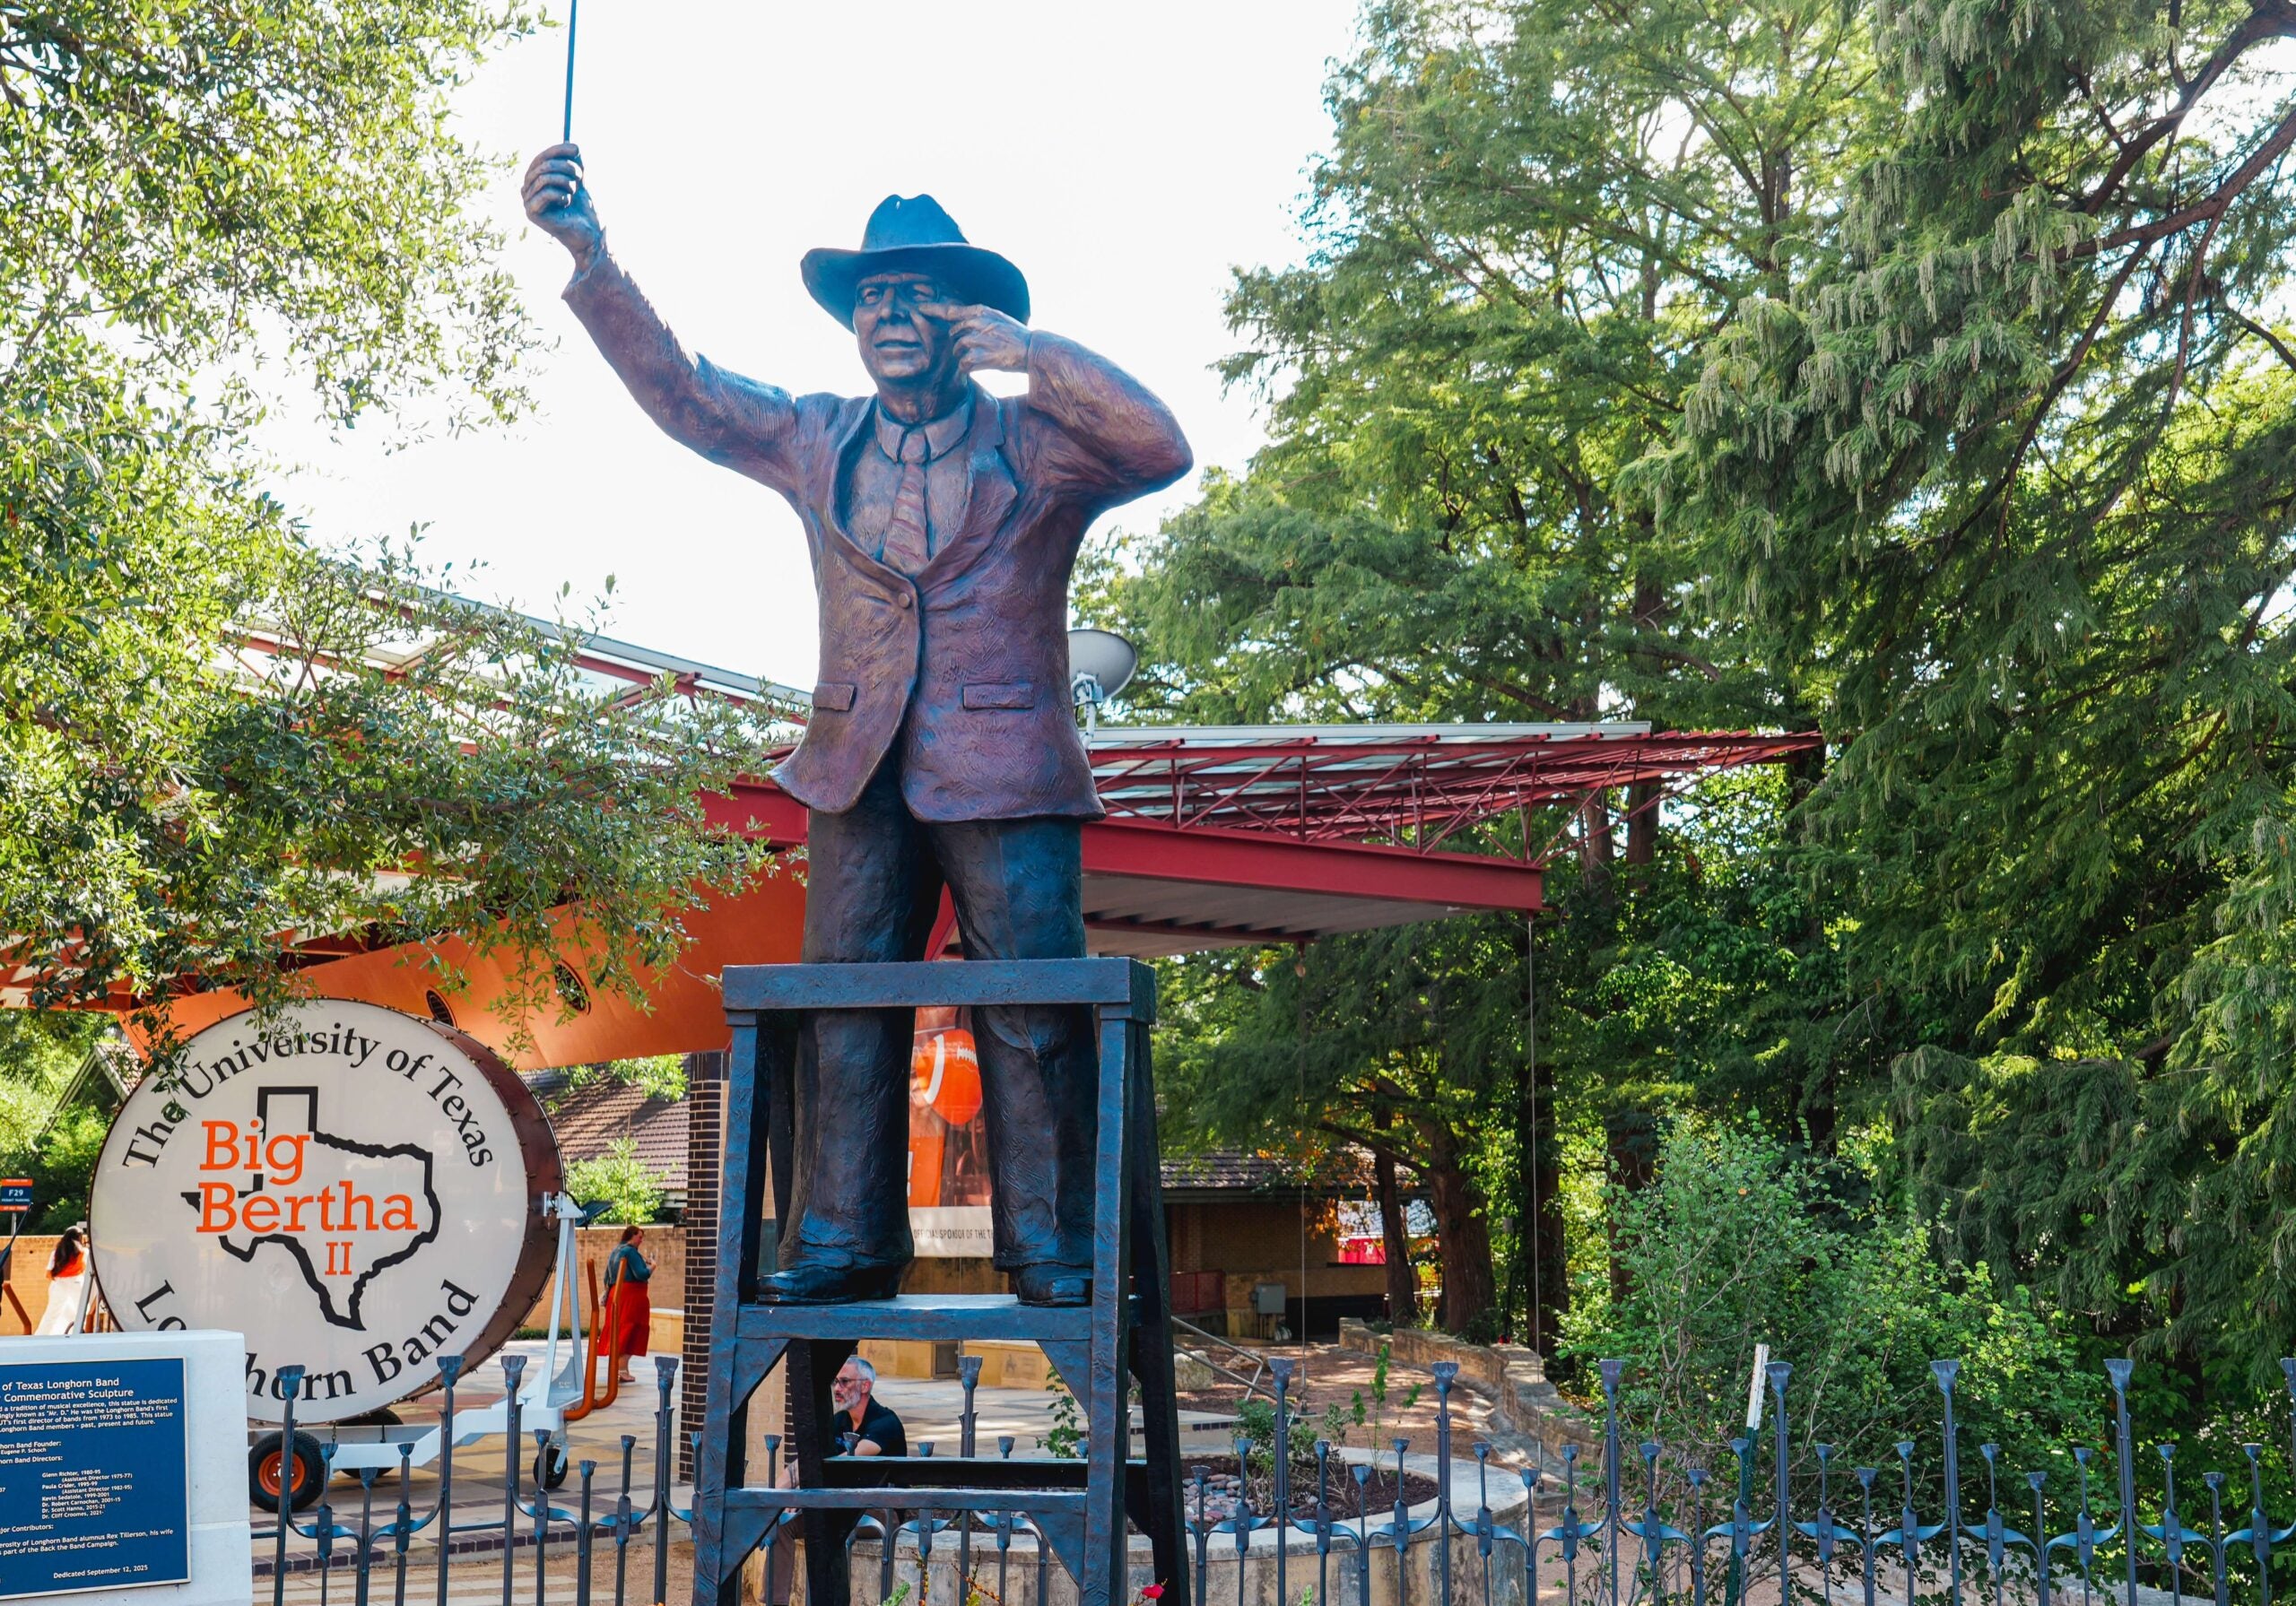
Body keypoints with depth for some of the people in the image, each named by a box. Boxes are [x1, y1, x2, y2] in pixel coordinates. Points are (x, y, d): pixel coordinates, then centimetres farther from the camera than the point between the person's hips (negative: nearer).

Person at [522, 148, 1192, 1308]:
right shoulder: (814, 442, 13)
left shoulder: (1037, 443, 3)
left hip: (1004, 773, -3)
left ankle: (1051, 1256, 2)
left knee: (1033, 1012, -4)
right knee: (844, 1001, 1)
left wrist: (1032, 356, -14)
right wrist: (590, 255, -3)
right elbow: (677, 389, 9)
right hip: (861, 772, 4)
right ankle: (842, 1245, 7)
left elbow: (1161, 450, -11)